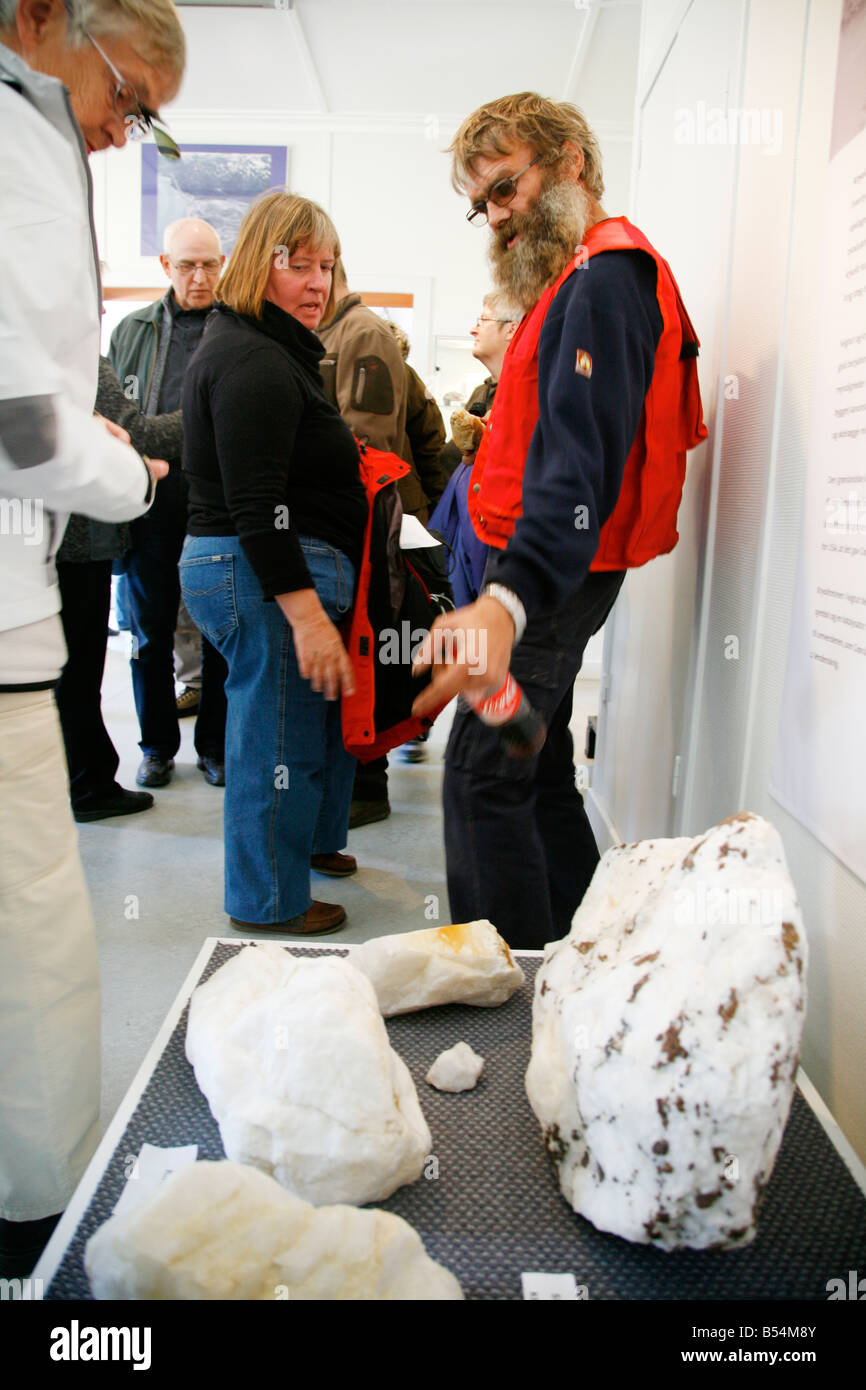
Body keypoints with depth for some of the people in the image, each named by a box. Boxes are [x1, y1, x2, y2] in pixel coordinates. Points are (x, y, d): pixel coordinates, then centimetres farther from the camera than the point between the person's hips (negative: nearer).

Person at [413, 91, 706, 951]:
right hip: (553, 567, 11)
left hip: (550, 571, -11)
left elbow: (580, 461, -32)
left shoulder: (604, 280, -16)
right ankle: (576, 950, 29)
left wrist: (505, 603, -46)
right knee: (537, 767, 17)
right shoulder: (582, 277, 19)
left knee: (482, 777, -11)